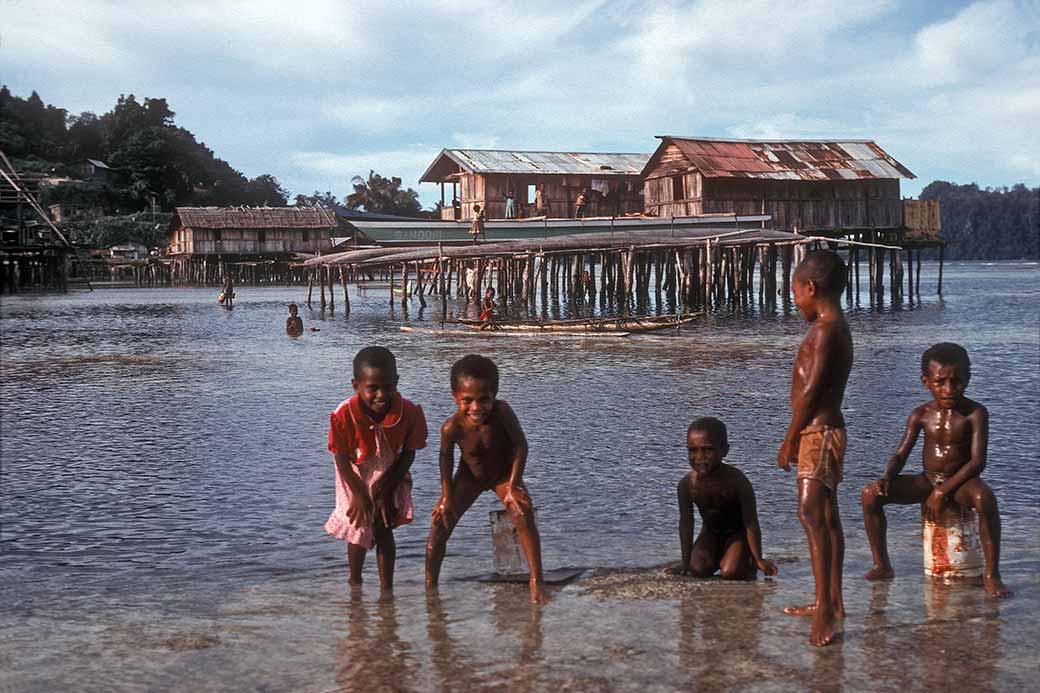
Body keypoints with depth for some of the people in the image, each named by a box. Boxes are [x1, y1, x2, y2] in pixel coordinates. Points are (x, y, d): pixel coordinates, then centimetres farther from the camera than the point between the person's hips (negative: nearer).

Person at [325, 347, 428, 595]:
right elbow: (342, 461, -19)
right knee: (359, 530, 4)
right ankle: (355, 581, 28)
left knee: (384, 529, -2)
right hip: (356, 479, -1)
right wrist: (361, 495, -17)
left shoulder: (408, 412, -26)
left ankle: (387, 587, 9)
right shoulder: (345, 415, -30)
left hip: (390, 478, 1)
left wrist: (387, 487, -16)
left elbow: (408, 453, -12)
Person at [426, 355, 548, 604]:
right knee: (440, 524, -3)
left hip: (504, 473, -1)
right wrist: (446, 495, -7)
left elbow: (520, 446, -23)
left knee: (524, 516, -22)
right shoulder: (452, 427, -32)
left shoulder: (501, 412, -36)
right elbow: (446, 457, -11)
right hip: (470, 475, 1)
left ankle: (536, 582, -14)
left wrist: (513, 486, -22)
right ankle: (430, 587, 12)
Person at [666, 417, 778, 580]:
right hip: (710, 533, 4)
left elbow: (751, 523, -24)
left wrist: (759, 560, -20)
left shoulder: (736, 481, -32)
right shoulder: (687, 483, -22)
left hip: (738, 532, -4)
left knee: (730, 572, -22)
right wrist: (685, 562, -7)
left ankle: (749, 562, 13)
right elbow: (686, 523, -9)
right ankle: (718, 557, 20)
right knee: (698, 570, -15)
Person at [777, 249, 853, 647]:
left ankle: (825, 609, -21)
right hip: (824, 432, 11)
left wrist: (790, 439, -12)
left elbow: (810, 391, -19)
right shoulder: (835, 329, 14)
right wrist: (797, 438, 17)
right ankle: (831, 602, 25)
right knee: (826, 517, 15)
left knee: (811, 514, -17)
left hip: (819, 433, -11)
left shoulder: (825, 331, -17)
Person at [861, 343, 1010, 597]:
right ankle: (882, 565, -5)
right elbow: (901, 454, 2)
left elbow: (977, 462, -19)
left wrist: (943, 491, -23)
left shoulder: (975, 413, -13)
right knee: (871, 493, -14)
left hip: (961, 482, -4)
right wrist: (886, 478, -19)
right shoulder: (921, 414, -1)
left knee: (985, 498, -40)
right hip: (927, 481, 4)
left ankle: (991, 574, -29)